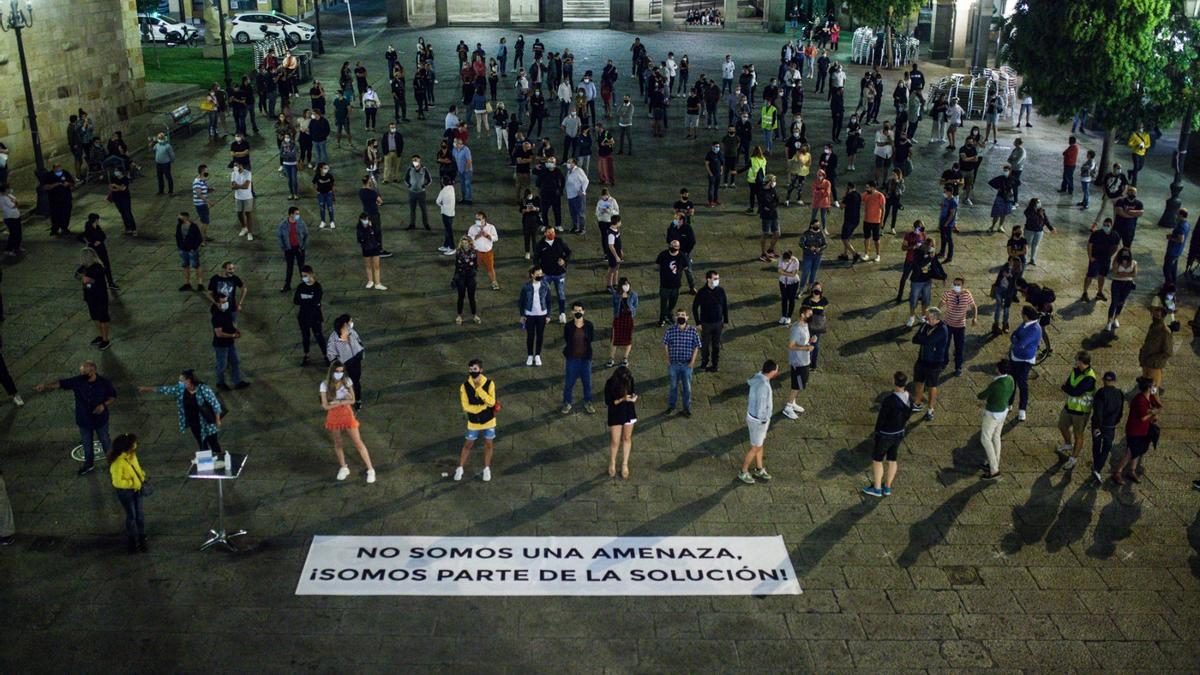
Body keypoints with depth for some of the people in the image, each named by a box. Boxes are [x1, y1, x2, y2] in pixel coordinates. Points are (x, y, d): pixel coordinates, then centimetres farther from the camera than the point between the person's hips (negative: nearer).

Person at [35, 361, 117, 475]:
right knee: (87, 443, 21)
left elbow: (113, 396, -8)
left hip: (100, 419, -2)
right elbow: (61, 383, -22)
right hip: (84, 420, 2)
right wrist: (46, 385, -39)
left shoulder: (104, 383, -21)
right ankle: (89, 464, 44)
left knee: (105, 440, 19)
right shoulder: (77, 381, -17)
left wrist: (104, 405, -25)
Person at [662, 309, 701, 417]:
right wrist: (667, 359, -1)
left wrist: (693, 360, -6)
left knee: (687, 387, 9)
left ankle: (687, 408, 25)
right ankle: (671, 406, 33)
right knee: (673, 386, 15)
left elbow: (696, 347, -1)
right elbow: (665, 345, 2)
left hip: (687, 364, 0)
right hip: (673, 363, 0)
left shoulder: (692, 331, -8)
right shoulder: (670, 331, -8)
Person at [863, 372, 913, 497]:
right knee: (892, 460, 20)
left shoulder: (889, 400, -32)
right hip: (900, 433, 6)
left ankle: (876, 488, 22)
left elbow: (881, 418, -21)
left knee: (877, 460, 13)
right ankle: (887, 487, 33)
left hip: (886, 434, -6)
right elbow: (908, 414, 1)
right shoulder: (908, 396, -11)